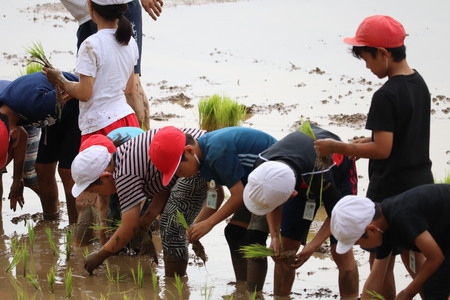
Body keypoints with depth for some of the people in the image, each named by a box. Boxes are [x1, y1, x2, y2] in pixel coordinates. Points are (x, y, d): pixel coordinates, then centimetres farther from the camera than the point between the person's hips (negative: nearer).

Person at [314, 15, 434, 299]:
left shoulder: (386, 96, -22)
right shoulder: (418, 82, 6)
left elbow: (382, 149, -24)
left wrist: (336, 147, -15)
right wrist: (368, 140, 13)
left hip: (391, 190, -9)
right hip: (421, 183, 9)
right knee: (413, 255, 19)